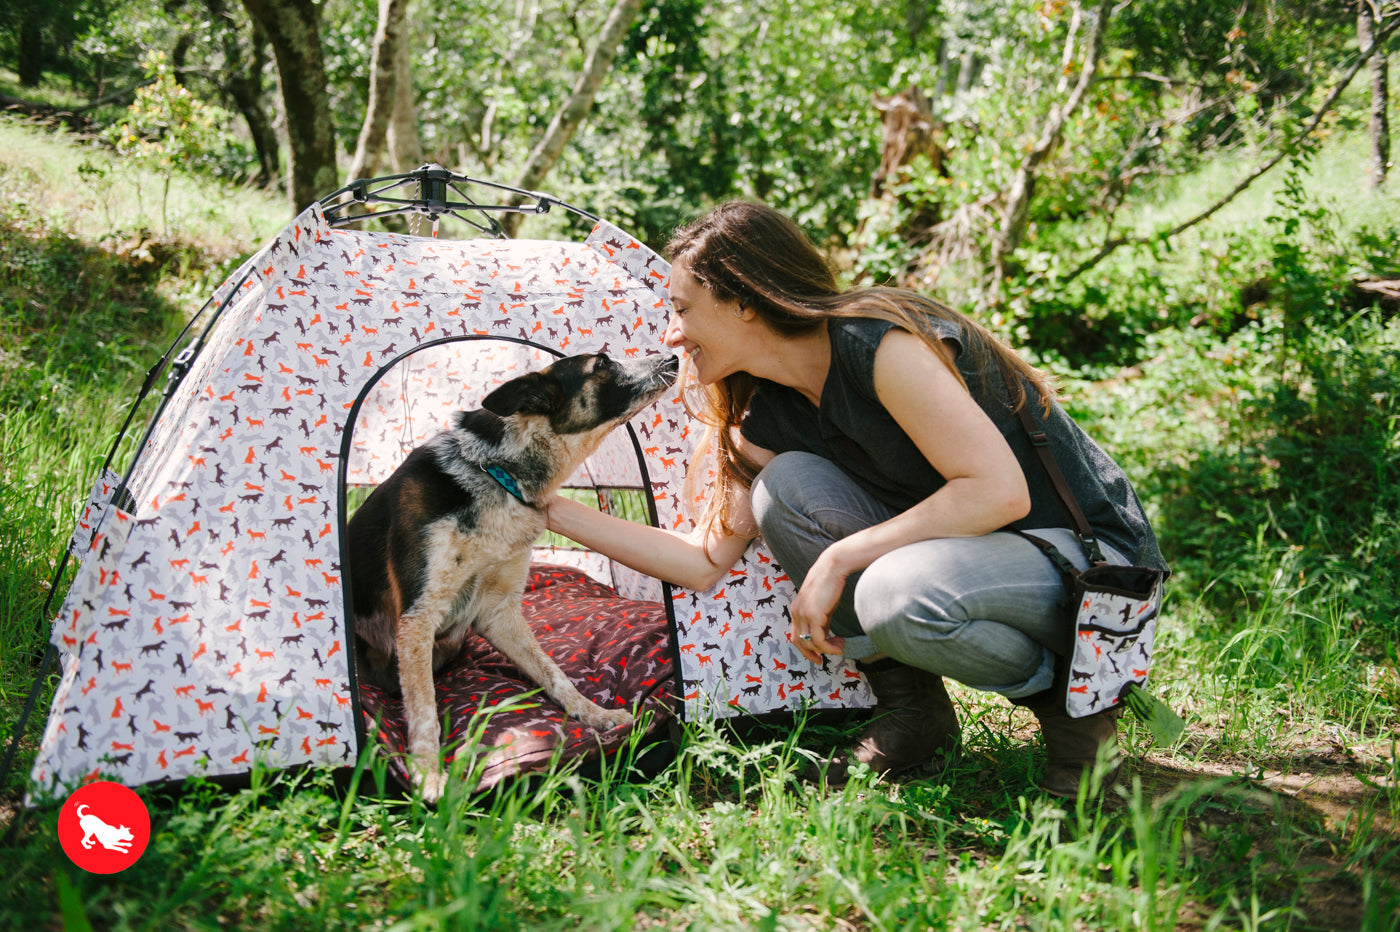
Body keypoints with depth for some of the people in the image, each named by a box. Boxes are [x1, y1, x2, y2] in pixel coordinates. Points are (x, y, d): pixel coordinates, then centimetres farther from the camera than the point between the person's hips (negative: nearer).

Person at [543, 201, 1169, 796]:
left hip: (1097, 557, -7)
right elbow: (704, 562, 5)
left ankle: (1069, 693, -5)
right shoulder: (767, 417, 3)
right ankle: (910, 708, 0)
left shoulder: (880, 343, -22)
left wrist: (839, 559, -24)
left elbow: (1001, 490, -28)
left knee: (897, 593, -36)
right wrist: (552, 510, 3)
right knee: (787, 483, -12)